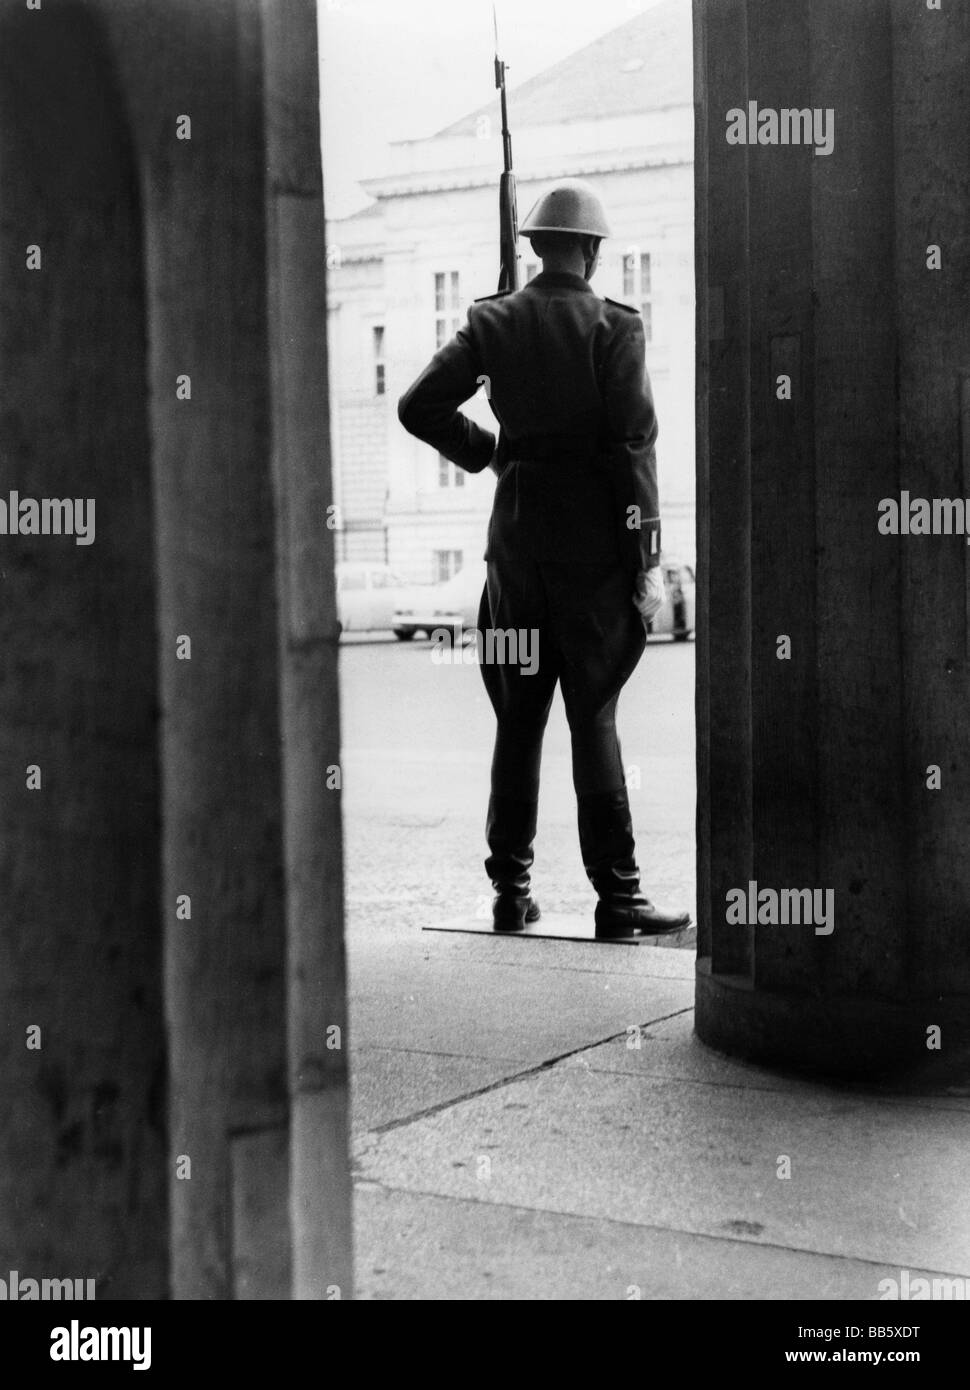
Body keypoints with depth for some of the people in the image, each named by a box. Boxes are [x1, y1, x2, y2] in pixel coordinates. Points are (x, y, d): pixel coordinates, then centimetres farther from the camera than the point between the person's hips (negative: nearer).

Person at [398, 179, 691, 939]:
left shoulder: (494, 321, 4)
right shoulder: (614, 327, -6)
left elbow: (420, 406, -4)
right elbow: (632, 447, -10)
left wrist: (487, 452, 11)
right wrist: (647, 560, -8)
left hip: (517, 533, 3)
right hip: (593, 540, -3)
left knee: (517, 719, 11)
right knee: (593, 718, 0)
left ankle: (511, 890, 15)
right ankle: (617, 896, 1)